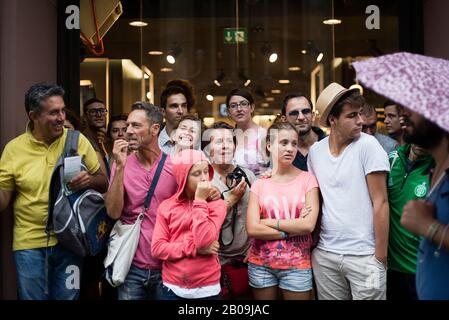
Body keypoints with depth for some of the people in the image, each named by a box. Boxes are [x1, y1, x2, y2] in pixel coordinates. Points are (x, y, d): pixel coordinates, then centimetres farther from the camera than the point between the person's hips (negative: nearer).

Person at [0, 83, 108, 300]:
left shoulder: (78, 141, -3)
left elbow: (104, 183, 5)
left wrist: (90, 180, -18)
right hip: (30, 244, 0)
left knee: (68, 296, 13)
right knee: (33, 297, 11)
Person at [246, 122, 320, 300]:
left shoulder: (307, 179, -2)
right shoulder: (259, 183, 2)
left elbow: (309, 225, -13)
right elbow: (252, 229, -9)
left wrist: (269, 222, -10)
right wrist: (293, 229, -13)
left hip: (297, 264, -1)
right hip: (260, 263, 2)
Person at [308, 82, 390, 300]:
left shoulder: (368, 145, -10)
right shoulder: (315, 150, 3)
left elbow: (380, 202, -10)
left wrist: (380, 256, -11)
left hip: (363, 255, -4)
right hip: (324, 253, 4)